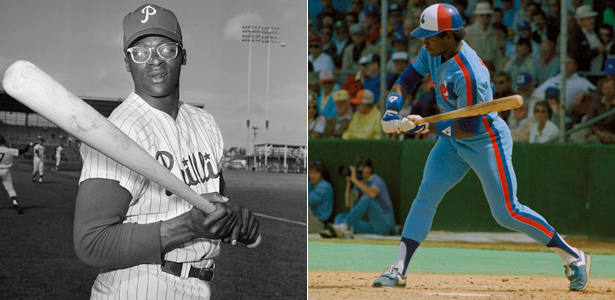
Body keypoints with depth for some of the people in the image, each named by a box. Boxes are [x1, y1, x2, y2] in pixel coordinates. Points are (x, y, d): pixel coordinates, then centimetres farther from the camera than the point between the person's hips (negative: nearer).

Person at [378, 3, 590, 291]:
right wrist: (391, 111, -15)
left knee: (507, 212, -6)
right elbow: (406, 79, 3)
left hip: (487, 142, -8)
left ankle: (572, 257, 7)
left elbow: (468, 128, -27)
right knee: (425, 198, -2)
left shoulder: (468, 75, -32)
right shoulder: (434, 52, -6)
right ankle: (399, 270, -1)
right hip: (453, 142, 8)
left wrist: (426, 127, -26)